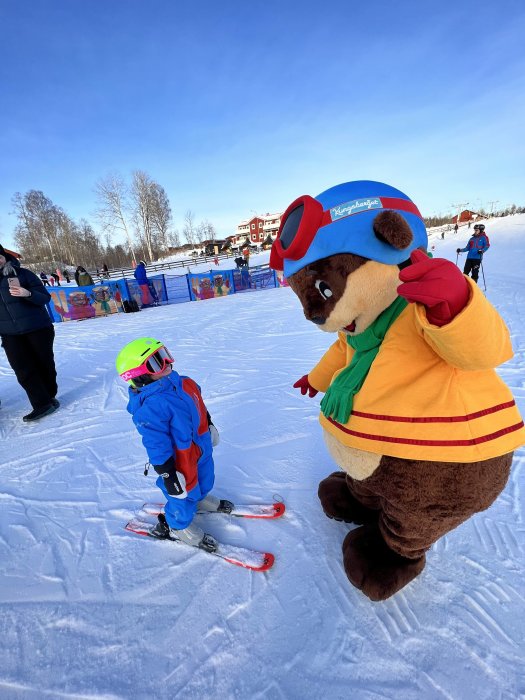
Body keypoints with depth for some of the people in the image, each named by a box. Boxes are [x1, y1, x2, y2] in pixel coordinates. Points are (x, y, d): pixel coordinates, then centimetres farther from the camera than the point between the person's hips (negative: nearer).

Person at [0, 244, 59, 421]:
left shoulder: (22, 273, -1)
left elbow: (45, 298, -5)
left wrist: (28, 294, -23)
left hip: (38, 328, -3)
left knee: (44, 364, 4)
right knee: (23, 370, -5)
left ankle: (49, 398, 21)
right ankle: (42, 404, -1)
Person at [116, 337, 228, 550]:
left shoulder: (184, 383, -10)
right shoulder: (149, 408, -35)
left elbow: (200, 407, 8)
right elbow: (157, 447, -29)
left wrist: (210, 426, 20)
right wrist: (168, 476, -22)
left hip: (202, 448, 8)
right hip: (180, 462, -7)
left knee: (204, 480, 31)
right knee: (183, 494, 18)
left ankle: (199, 498, 63)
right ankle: (175, 527, 47)